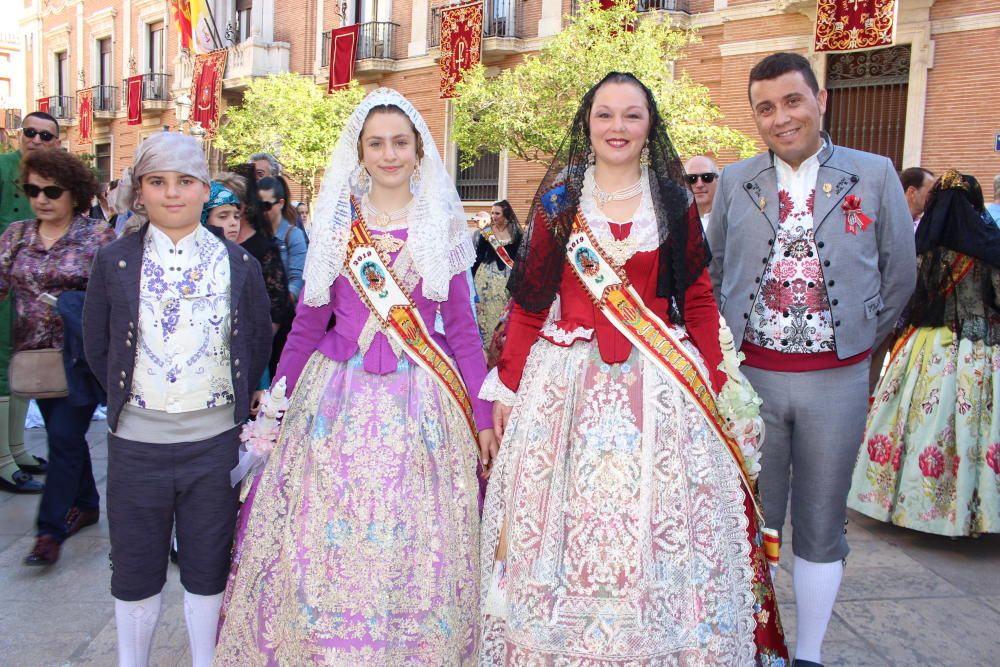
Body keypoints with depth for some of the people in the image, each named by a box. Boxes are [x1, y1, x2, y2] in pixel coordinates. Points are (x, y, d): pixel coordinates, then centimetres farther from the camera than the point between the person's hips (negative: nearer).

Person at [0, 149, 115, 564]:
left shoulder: (98, 236, -6)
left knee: (64, 436, -6)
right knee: (65, 434, 15)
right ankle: (86, 505, 31)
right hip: (36, 355, 5)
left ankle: (50, 529, 1)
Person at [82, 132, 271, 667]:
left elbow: (258, 344, 8)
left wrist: (234, 400, 4)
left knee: (208, 564, 13)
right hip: (137, 439, 0)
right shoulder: (113, 263, 0)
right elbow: (96, 346, 8)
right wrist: (126, 397, 4)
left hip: (215, 438, 0)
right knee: (135, 566, 13)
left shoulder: (238, 264, 1)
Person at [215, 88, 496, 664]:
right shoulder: (335, 222, 6)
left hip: (419, 400, -1)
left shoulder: (442, 226, 4)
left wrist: (483, 413, 2)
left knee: (413, 539, 5)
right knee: (325, 536, 5)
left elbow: (462, 326, 4)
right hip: (338, 395, 1)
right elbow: (308, 320, 10)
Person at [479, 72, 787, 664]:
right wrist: (507, 385, 1)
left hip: (659, 383, 0)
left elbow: (699, 300, 6)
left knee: (654, 524, 4)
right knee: (564, 519, 6)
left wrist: (713, 381, -2)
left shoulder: (673, 201, 6)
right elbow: (529, 301, 4)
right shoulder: (558, 199, 5)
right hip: (568, 378, 0)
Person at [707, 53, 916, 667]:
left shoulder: (875, 175, 0)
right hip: (750, 375, 1)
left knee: (821, 524, 10)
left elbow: (900, 272, 8)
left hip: (837, 380, -1)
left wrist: (858, 339, 12)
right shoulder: (734, 182, 5)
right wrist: (733, 340, 10)